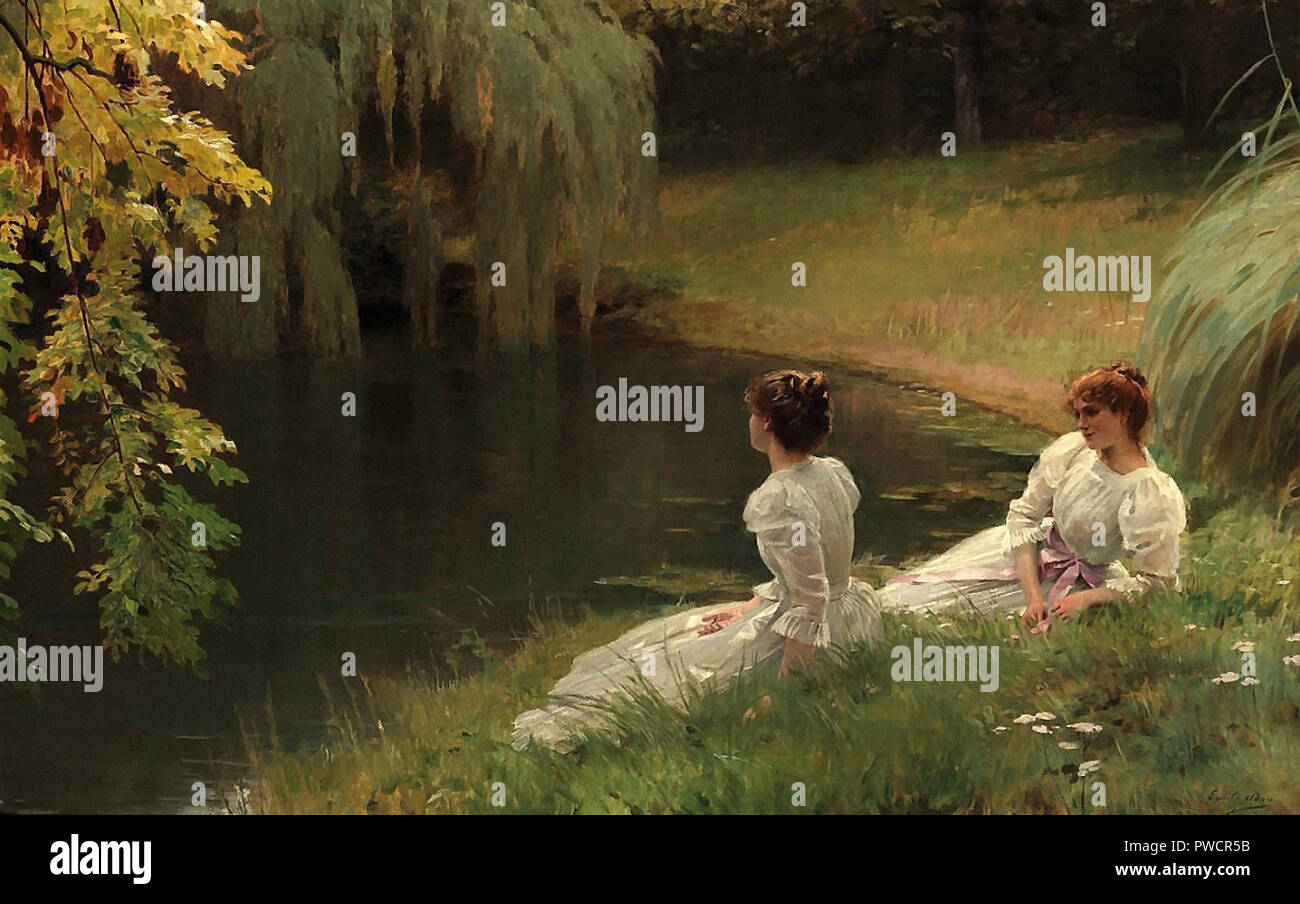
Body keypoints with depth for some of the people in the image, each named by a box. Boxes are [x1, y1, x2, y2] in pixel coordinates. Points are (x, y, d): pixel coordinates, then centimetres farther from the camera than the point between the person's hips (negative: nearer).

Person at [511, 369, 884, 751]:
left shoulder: (779, 501, -25)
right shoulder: (834, 473, 4)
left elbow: (810, 598, -27)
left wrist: (781, 686, -22)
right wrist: (748, 608, 14)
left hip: (818, 634, -10)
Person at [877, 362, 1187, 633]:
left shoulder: (1155, 496, -28)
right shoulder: (1070, 451, -15)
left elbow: (1155, 581, -18)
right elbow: (1023, 515, -8)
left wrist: (1084, 599, -24)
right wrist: (1033, 595, -18)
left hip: (1083, 581, -5)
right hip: (1039, 550, 5)